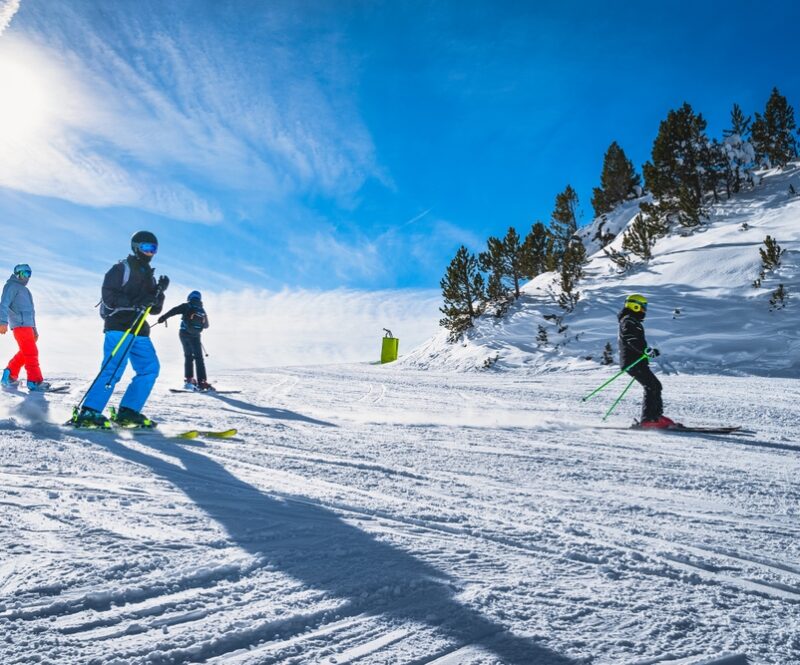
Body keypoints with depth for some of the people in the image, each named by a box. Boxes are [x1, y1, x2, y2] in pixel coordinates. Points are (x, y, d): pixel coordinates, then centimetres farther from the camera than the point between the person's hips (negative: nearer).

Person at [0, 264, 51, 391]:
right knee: (32, 353, -12)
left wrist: (34, 328, 28)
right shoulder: (12, 286, 1)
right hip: (20, 324, -9)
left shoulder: (24, 289, 29)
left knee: (24, 353, 10)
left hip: (27, 325, 9)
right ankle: (35, 381, -12)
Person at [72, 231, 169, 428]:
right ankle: (88, 412, -13)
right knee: (113, 370, -17)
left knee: (150, 368, 0)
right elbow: (109, 297, -12)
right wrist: (134, 302, -23)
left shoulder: (148, 276, 22)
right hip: (119, 328, -8)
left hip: (139, 331, 8)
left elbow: (155, 309, 17)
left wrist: (160, 292, 0)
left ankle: (127, 412, 3)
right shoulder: (121, 269, 0)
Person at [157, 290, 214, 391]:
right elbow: (206, 325, 21)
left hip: (184, 334, 0)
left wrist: (163, 317, -17)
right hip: (195, 336, 0)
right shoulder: (202, 311, 12)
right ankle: (202, 382, -10)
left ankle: (189, 379, 9)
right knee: (199, 358, 2)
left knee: (188, 356, 15)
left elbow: (174, 311, -14)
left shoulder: (187, 306, 2)